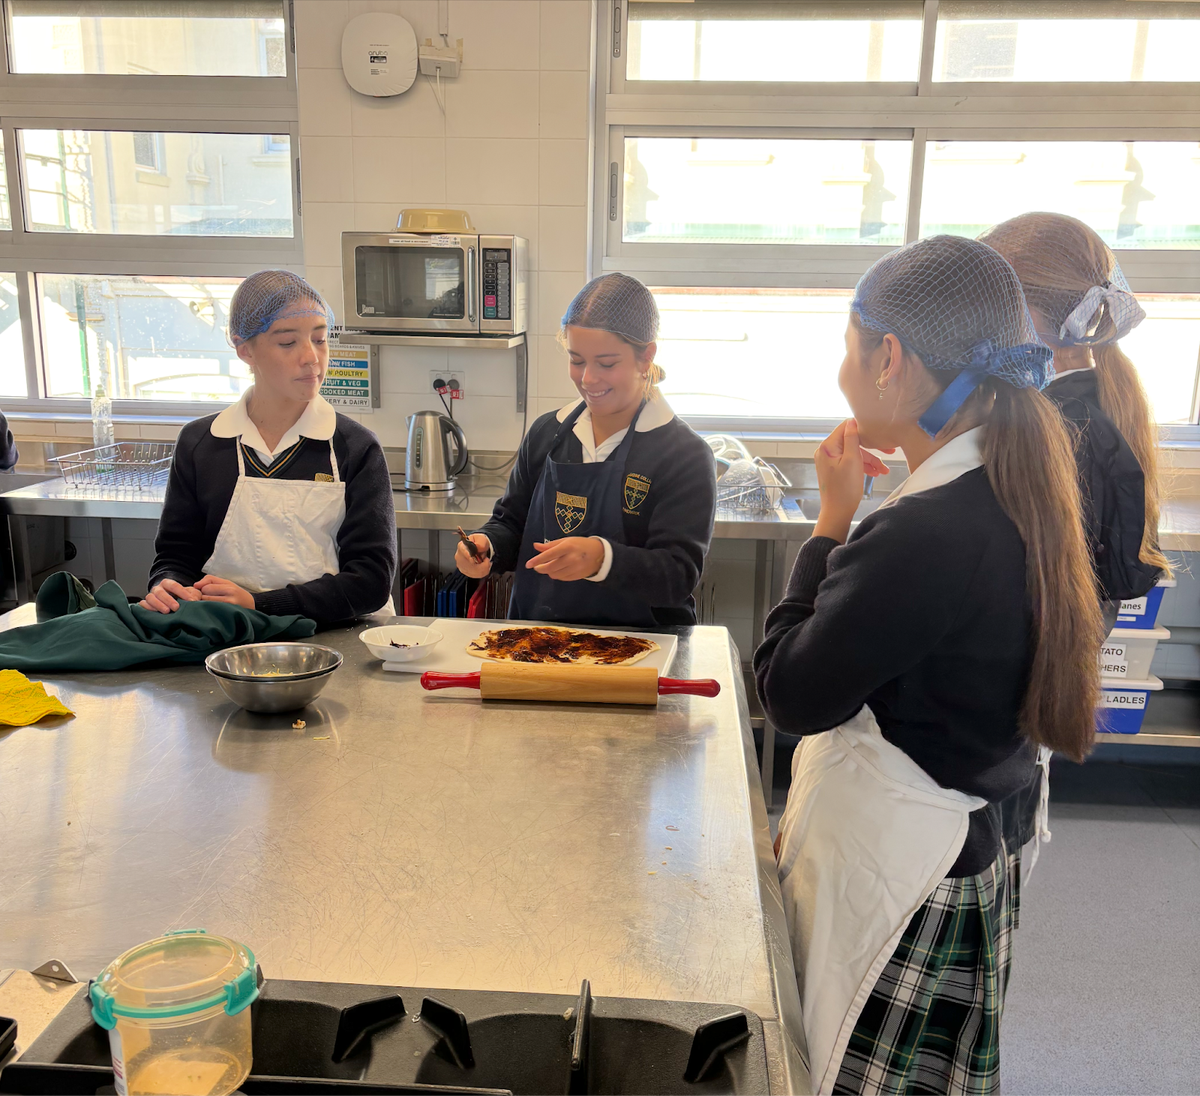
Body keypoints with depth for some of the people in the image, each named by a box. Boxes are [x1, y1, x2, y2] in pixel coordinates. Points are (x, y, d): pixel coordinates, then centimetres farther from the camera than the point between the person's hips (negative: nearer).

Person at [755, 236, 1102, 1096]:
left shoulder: (928, 532, -29)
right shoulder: (1010, 497, 2)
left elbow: (791, 694, -18)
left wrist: (832, 522, -14)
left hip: (890, 879, -9)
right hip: (950, 850, 9)